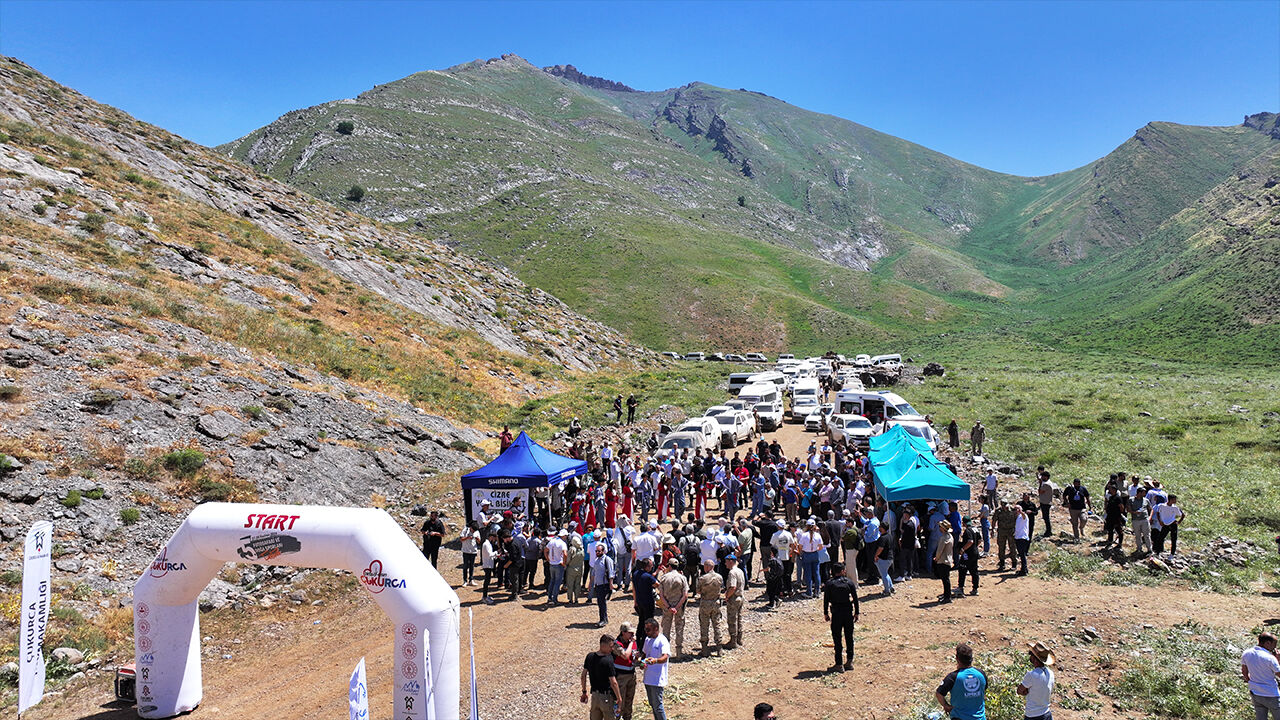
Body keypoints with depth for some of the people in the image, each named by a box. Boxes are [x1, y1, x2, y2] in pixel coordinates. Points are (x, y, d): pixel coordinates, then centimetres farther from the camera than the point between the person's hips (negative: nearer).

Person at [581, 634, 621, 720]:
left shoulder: (590, 656, -2)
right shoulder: (608, 661, -22)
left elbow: (583, 675, 7)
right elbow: (613, 683, -21)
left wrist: (584, 692, 17)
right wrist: (619, 698, -11)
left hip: (594, 695, 6)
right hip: (606, 697, -6)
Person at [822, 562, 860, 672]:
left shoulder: (829, 584, -4)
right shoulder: (849, 582, 0)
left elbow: (826, 600, -2)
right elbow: (855, 598, 2)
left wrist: (825, 613, 7)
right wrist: (856, 613, 10)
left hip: (836, 613, -2)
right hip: (848, 612, 2)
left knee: (837, 639, 3)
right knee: (849, 637, 14)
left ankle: (839, 665, 4)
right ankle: (849, 661, 19)